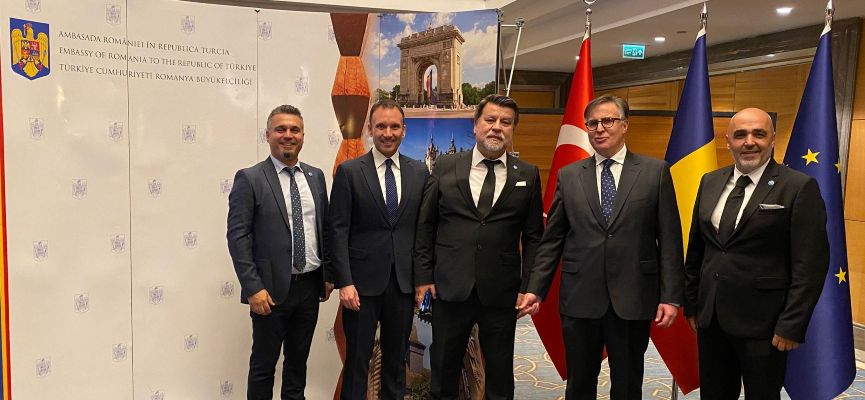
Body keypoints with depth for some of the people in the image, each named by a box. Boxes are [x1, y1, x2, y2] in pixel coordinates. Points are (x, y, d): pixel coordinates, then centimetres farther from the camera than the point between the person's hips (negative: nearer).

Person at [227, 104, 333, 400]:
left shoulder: (316, 176, 8)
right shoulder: (249, 179, -7)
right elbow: (237, 237, -11)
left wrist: (329, 274, 10)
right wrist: (253, 288, -17)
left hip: (310, 286, 5)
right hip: (272, 289, -4)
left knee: (298, 360, 18)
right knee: (264, 364, 10)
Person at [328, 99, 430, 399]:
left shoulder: (419, 172, 5)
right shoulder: (349, 171, -3)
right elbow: (338, 231, -6)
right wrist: (344, 282, -12)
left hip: (404, 281, 3)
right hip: (363, 281, -3)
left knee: (397, 356, 16)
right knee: (357, 358, 8)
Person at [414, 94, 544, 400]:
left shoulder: (527, 175, 2)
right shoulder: (445, 166, 2)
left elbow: (533, 235, 4)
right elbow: (425, 225, 4)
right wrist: (423, 276, 1)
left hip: (501, 291, 0)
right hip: (449, 288, 0)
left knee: (500, 373, 13)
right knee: (444, 367, 15)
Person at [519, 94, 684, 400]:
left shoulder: (655, 172, 1)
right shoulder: (568, 176, 5)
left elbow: (669, 239, -1)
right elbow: (552, 240, 5)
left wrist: (670, 296, -5)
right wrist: (535, 289, -1)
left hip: (633, 299, -1)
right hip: (579, 298, 1)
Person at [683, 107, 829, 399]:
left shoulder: (799, 187, -9)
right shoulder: (710, 182, 7)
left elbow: (810, 264, -11)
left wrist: (792, 326, -13)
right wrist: (691, 303, 11)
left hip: (762, 322, -5)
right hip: (709, 317, 5)